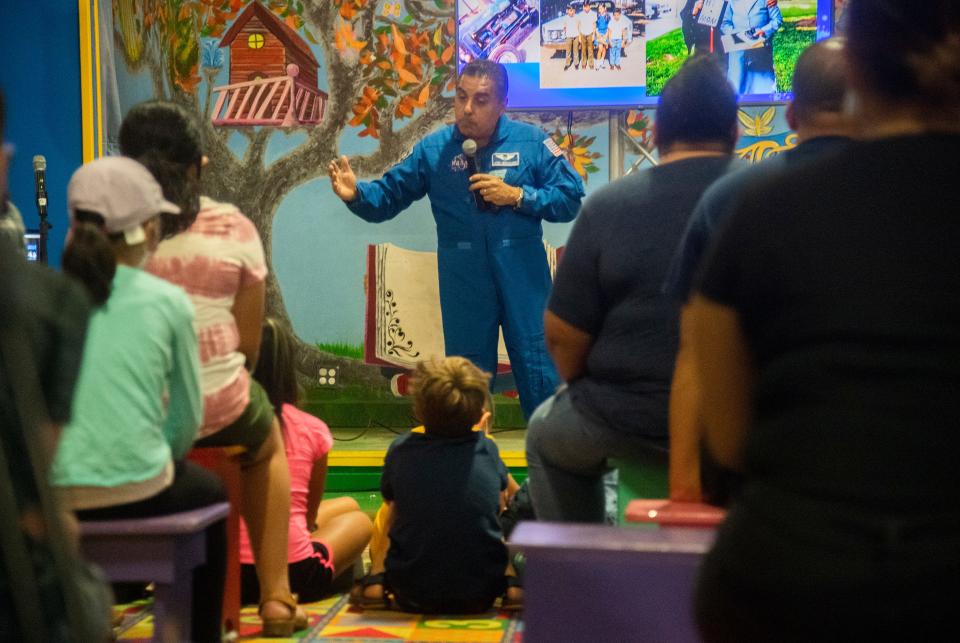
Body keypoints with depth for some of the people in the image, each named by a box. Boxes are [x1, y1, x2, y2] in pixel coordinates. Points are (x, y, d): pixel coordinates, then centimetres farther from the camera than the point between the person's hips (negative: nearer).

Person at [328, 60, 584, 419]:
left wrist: (517, 196, -16)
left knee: (539, 378, 3)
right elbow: (387, 197, 2)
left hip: (522, 279, -1)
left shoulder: (532, 143, -3)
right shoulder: (433, 150, 1)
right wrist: (356, 194, -19)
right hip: (464, 284, 1)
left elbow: (571, 199, -4)